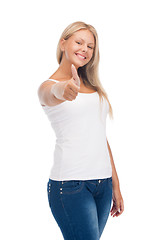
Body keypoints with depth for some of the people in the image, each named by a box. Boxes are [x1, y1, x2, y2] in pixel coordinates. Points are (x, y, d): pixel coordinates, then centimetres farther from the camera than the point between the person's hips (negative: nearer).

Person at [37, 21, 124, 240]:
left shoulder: (92, 87, 17)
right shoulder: (48, 86, -2)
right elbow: (52, 94, -28)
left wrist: (115, 185, 15)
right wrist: (63, 90, -52)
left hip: (103, 182, 6)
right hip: (70, 184, -6)